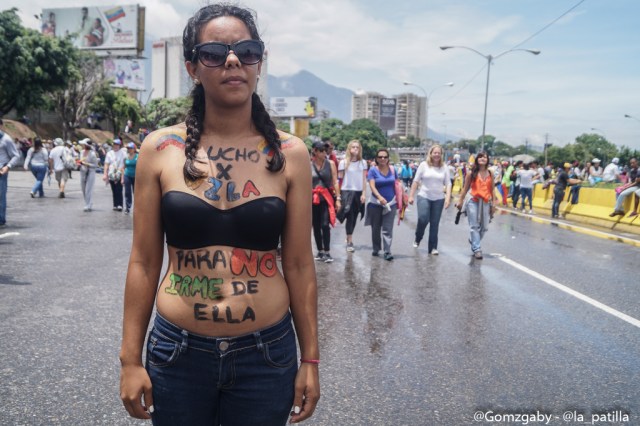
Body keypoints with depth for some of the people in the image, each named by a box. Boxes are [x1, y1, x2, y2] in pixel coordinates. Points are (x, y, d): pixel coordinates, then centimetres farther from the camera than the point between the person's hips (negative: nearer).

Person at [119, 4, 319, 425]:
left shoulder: (289, 154, -5)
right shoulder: (160, 149, -5)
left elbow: (299, 265, -2)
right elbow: (144, 262, 0)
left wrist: (310, 359, 0)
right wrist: (131, 359, 0)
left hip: (267, 355, 0)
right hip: (177, 353, 1)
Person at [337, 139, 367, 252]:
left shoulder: (363, 162, 7)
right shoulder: (343, 162, -1)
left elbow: (364, 179, 8)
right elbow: (340, 179, 1)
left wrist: (363, 193, 1)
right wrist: (338, 194, -3)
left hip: (358, 192, 3)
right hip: (347, 192, -3)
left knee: (354, 217, 10)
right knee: (350, 217, -7)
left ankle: (348, 238, 25)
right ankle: (350, 242, -5)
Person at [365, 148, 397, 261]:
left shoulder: (392, 169, 4)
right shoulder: (373, 170, -6)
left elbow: (395, 185, 12)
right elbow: (372, 186, -16)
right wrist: (380, 197, -31)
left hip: (391, 203, 1)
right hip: (376, 203, -1)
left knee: (388, 229, -5)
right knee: (376, 228, 11)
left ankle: (387, 252, -6)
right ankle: (376, 249, 26)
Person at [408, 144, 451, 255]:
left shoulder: (444, 167, 4)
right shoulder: (424, 165, 0)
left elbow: (448, 184, 4)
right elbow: (416, 181, 1)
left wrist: (448, 198, -7)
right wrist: (411, 196, -3)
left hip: (438, 199, 2)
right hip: (424, 197, -2)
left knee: (435, 224, 5)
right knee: (423, 219, -17)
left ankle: (433, 247, 13)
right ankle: (417, 239, 10)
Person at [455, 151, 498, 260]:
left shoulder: (490, 174, 7)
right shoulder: (471, 173, 0)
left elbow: (492, 189, 8)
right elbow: (466, 188, 4)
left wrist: (493, 203, 4)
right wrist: (460, 201, 3)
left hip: (486, 202, 3)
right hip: (473, 201, -3)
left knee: (485, 227, 8)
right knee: (475, 226, -3)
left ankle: (473, 240, 35)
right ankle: (477, 249, 1)